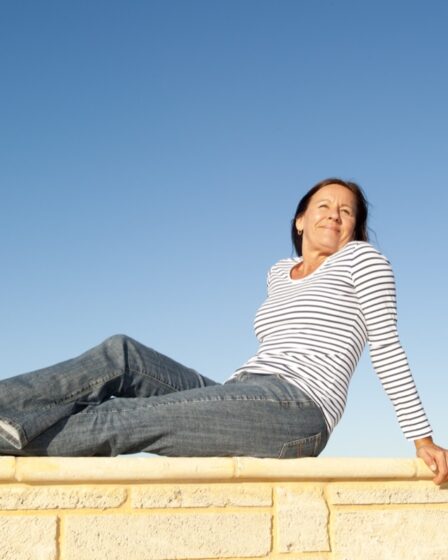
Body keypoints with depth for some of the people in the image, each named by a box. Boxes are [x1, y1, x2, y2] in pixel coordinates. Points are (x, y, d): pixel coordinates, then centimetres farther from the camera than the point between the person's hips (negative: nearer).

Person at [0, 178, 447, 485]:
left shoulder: (361, 257, 6)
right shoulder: (279, 273, 24)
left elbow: (386, 347, -1)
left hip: (297, 412, -6)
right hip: (243, 401, 7)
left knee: (127, 418, -21)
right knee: (122, 355, -13)